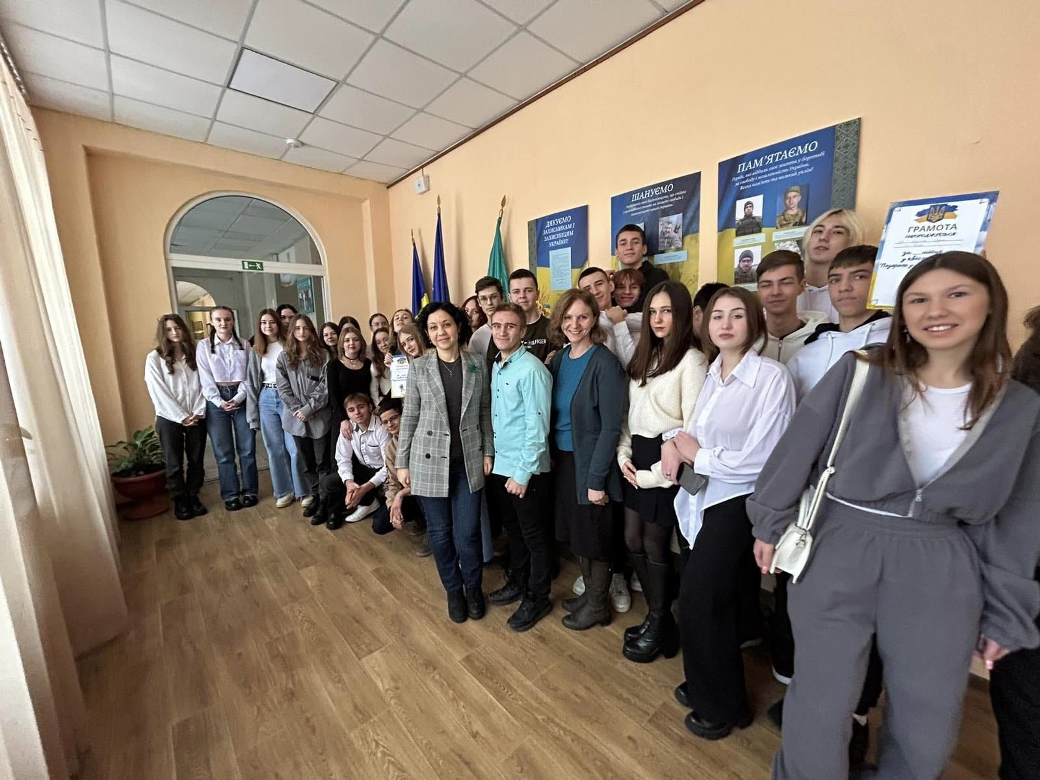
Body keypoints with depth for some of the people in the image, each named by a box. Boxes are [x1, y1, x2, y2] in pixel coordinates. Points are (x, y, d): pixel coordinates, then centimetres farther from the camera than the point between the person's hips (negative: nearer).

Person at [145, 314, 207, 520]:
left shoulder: (194, 354, 6)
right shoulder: (154, 358, -2)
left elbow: (202, 385, 3)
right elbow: (159, 392, -7)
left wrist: (198, 412, -8)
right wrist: (181, 416, -12)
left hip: (196, 417, 2)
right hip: (169, 419, -2)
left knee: (196, 461, 9)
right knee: (174, 464, 7)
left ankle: (193, 497, 25)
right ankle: (179, 502, 21)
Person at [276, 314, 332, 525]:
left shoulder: (322, 355, -2)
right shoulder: (284, 357, 5)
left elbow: (325, 386, -8)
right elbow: (283, 389, 1)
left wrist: (308, 409, -13)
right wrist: (298, 410, -10)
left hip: (320, 417, -3)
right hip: (296, 418, 3)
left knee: (323, 462, 1)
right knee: (306, 462, 13)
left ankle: (325, 502, 11)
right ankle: (314, 497, 27)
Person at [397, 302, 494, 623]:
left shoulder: (478, 365, 0)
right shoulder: (418, 367, -3)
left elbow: (485, 413, 5)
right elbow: (409, 418, 1)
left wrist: (488, 452, 1)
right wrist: (402, 462, 1)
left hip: (468, 462, 0)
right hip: (430, 461, 0)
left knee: (467, 533, 5)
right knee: (440, 533, 11)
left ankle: (473, 587, 33)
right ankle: (453, 590, 36)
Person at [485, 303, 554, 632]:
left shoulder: (532, 370, -18)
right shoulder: (495, 367, 7)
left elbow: (537, 427, -20)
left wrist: (523, 473, -19)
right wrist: (490, 457, 10)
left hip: (525, 470, -7)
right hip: (499, 465, 8)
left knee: (534, 537, 11)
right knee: (513, 530, 23)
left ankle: (537, 598, 31)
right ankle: (517, 583, 44)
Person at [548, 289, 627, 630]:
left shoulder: (605, 363, -16)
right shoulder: (558, 359, 4)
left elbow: (611, 427, -17)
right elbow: (554, 414, 9)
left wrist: (596, 479, -17)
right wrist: (552, 457, 4)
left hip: (590, 462, -6)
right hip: (563, 458, 6)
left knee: (595, 536, 11)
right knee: (577, 531, 20)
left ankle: (597, 605, 35)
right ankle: (589, 592, 43)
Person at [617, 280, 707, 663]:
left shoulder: (691, 360, -11)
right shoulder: (643, 356, 12)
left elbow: (693, 427, -15)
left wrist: (657, 471, -14)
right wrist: (624, 454, 1)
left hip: (665, 460, -7)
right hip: (636, 458, 7)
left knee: (654, 546, 7)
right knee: (632, 541, 14)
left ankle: (659, 627, 32)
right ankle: (658, 616, 37)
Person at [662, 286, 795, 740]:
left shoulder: (771, 376, -16)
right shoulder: (713, 375, 6)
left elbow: (758, 460, -21)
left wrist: (695, 455, -12)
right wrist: (675, 443, -7)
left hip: (739, 505, -6)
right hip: (706, 499, 7)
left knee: (698, 603, 6)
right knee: (715, 603, 21)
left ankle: (722, 705, 33)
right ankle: (708, 687, 45)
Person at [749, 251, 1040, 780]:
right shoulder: (859, 374, -5)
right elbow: (798, 450, -3)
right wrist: (771, 525, 0)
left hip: (940, 572, 3)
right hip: (837, 551, -2)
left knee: (928, 726, 18)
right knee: (821, 708, 10)